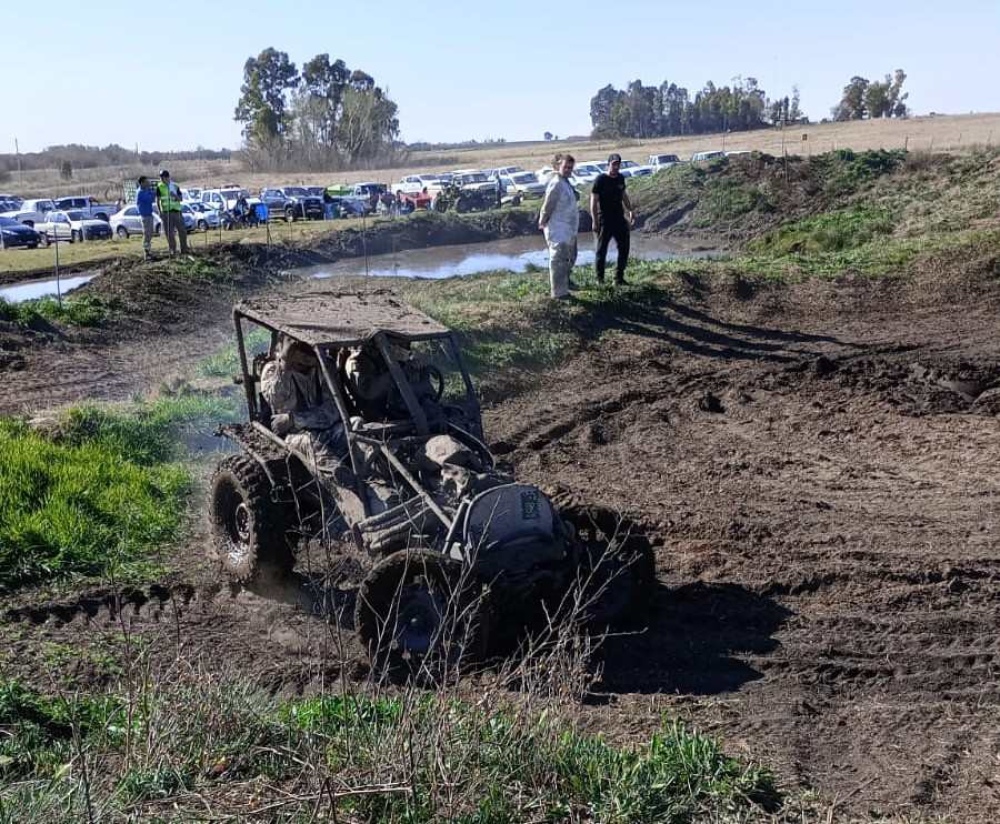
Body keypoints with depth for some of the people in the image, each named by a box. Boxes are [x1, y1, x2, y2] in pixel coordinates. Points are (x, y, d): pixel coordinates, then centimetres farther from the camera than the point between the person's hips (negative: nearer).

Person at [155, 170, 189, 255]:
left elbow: (180, 199, 6)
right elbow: (157, 200, 0)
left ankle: (184, 250, 11)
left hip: (177, 211, 2)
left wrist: (175, 196, -15)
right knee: (169, 233, -1)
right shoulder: (159, 187, 2)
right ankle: (173, 250, 7)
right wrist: (160, 212, -10)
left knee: (182, 231, 1)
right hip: (166, 212, -2)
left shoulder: (175, 186, 8)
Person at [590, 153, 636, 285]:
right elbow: (594, 201, -11)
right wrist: (595, 222, -15)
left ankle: (619, 277, 15)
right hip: (604, 221, -6)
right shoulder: (600, 180, -9)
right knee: (602, 250, 1)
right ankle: (600, 279, 10)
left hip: (619, 219, 6)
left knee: (624, 248, 5)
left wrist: (631, 211, 17)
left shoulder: (620, 178, 8)